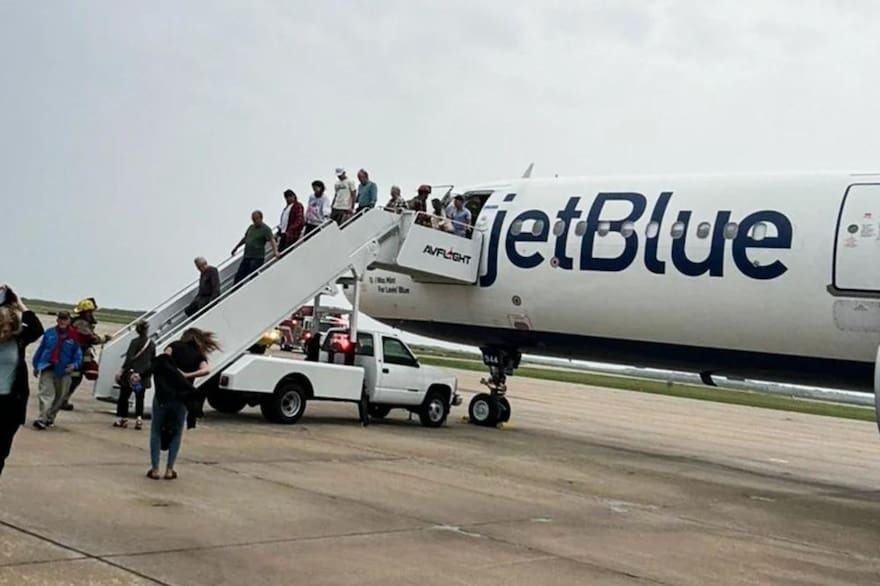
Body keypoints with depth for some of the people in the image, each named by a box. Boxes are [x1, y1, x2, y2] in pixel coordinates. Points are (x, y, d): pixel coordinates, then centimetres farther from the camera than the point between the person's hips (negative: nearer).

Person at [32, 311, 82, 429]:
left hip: (63, 371, 1)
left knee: (60, 396, 9)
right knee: (47, 393, -14)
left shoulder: (73, 336, -2)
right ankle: (42, 419, -20)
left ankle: (49, 417, 26)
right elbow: (40, 349, 10)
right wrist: (36, 366, 13)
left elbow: (78, 353, 2)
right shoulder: (49, 333, 1)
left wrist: (74, 365, -17)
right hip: (47, 368, -1)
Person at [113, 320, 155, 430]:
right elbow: (152, 361, 11)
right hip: (144, 376, 4)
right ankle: (139, 419, -2)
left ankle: (123, 419, 8)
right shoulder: (152, 344, 5)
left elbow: (129, 358, -16)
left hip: (131, 374, -4)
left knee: (124, 396, 7)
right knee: (140, 398, 9)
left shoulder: (135, 342, -10)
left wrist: (122, 370, -13)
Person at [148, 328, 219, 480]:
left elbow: (164, 356, -10)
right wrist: (188, 375, -12)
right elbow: (206, 370, -9)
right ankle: (169, 469, 12)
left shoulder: (176, 346, 10)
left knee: (156, 430, 9)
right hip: (182, 397, 1)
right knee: (177, 433, 16)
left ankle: (155, 469, 4)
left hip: (164, 393, -1)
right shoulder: (199, 356, 11)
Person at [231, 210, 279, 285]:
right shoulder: (251, 227, 14)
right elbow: (245, 238, 28)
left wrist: (275, 251, -40)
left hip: (257, 258, -7)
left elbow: (272, 240, -23)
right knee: (238, 276, 8)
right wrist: (236, 247, 35)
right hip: (246, 257, 7)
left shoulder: (266, 229, -9)